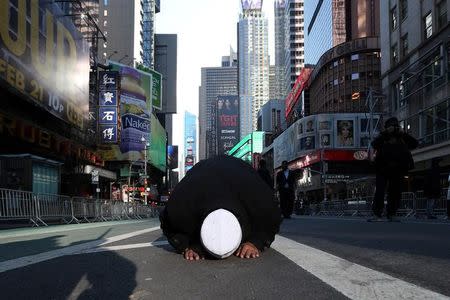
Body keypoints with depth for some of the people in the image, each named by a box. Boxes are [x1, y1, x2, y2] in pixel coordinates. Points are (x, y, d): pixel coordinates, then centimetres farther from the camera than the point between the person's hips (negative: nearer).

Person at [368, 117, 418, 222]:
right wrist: (386, 133, -9)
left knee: (395, 192, 4)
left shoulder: (403, 138, 18)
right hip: (383, 170, -3)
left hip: (398, 170, 3)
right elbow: (374, 144, -10)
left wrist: (403, 133, 0)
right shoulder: (383, 138, 10)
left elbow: (415, 143, 5)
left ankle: (392, 215, 12)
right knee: (380, 191, -8)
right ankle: (377, 215, -9)